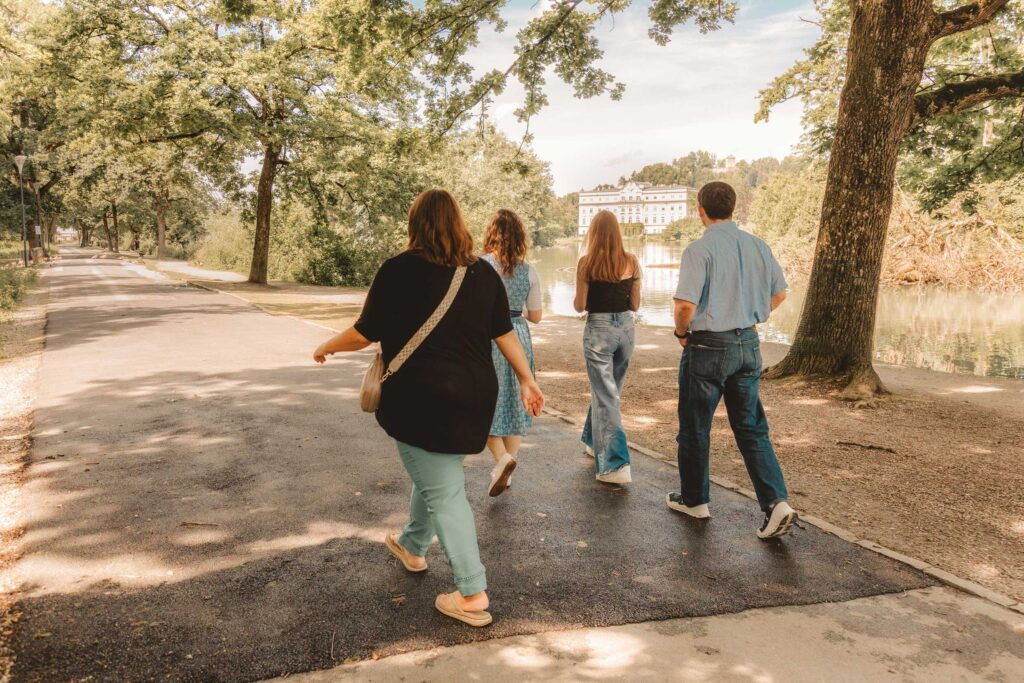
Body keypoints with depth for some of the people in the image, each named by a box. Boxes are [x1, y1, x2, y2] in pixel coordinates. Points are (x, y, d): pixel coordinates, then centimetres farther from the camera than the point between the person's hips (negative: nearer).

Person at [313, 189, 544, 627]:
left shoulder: (398, 271, -11)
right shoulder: (483, 272, 4)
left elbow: (365, 334, -7)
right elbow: (505, 334, 6)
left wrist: (328, 347, 11)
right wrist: (526, 379, 15)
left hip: (421, 398, -6)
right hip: (474, 395, 6)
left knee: (444, 492, 1)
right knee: (434, 474, 26)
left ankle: (472, 595, 4)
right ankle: (413, 548, 47)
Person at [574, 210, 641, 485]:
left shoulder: (586, 263, -10)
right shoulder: (632, 262, -1)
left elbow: (579, 305, -6)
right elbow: (635, 304, 3)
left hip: (598, 329, -4)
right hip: (626, 328, 4)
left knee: (605, 395, -1)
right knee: (609, 389, 22)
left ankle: (616, 465, -7)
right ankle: (595, 442, 40)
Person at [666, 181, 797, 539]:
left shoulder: (699, 250, -16)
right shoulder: (757, 246, 4)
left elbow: (685, 304, -23)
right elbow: (779, 293, 13)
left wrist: (682, 332, -4)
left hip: (708, 348, -6)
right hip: (748, 344, 6)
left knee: (695, 429, 12)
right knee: (752, 428, 13)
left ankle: (694, 500, 27)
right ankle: (776, 502, 3)